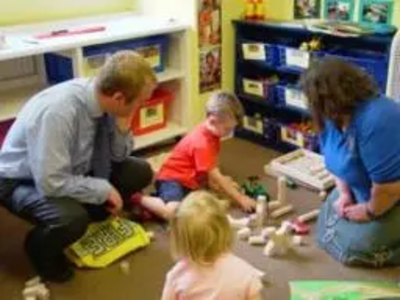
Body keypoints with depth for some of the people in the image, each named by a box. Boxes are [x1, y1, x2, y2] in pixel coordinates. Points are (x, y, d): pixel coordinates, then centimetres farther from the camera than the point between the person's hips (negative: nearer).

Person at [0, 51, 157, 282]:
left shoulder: (101, 98, -14)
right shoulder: (57, 112, -37)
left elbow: (118, 157, -3)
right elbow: (51, 183, -35)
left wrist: (123, 125, -22)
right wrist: (104, 189, -24)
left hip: (73, 171, 7)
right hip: (22, 182, -7)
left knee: (140, 172, -6)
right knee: (72, 219, -35)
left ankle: (89, 215, 13)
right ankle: (40, 247, 0)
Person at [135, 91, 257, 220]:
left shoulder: (212, 133, 3)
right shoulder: (201, 143, -26)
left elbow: (213, 173, 7)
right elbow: (215, 177, -24)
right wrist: (240, 199, -22)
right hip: (173, 178, -10)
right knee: (173, 212, -33)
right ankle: (137, 199, -8)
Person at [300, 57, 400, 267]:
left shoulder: (375, 122, -37)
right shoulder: (335, 115, -7)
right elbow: (336, 158, 8)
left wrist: (370, 211, -17)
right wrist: (344, 194, -5)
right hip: (361, 191, 9)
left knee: (350, 250, -9)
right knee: (326, 233, 13)